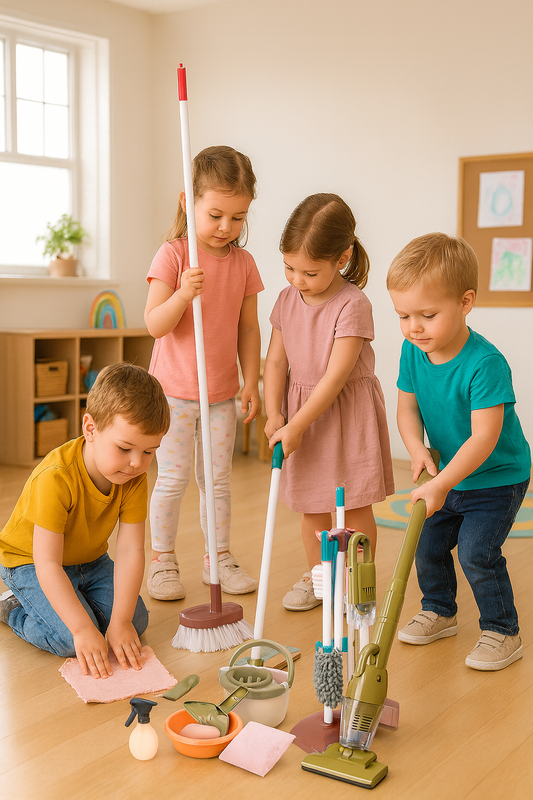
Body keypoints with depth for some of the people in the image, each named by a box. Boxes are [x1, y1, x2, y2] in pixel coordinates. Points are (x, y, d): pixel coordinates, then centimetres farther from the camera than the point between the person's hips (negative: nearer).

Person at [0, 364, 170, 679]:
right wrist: (83, 629, -41)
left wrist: (120, 621, -29)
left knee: (137, 621, -7)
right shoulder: (55, 479, -37)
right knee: (72, 641, -24)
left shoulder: (135, 479, -19)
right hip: (30, 562, -6)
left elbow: (131, 551, -21)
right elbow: (47, 564, -37)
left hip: (89, 560, 6)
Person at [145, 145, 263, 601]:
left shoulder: (243, 263, 2)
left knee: (218, 478, 12)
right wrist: (183, 294, -32)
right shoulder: (172, 256, -10)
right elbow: (155, 325, -15)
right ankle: (163, 561, 17)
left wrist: (252, 383, 3)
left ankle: (219, 558, 25)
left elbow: (248, 328, 7)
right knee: (172, 479, 2)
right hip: (174, 391, -3)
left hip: (223, 393, 4)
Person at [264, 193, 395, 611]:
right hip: (302, 412, 6)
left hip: (348, 413, -5)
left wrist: (296, 425, -22)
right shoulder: (287, 300, -1)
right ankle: (317, 576, 30)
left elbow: (336, 376, -23)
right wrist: (275, 415, -12)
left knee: (355, 504, 4)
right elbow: (276, 361, 0)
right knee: (311, 504, 14)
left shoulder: (353, 305, -20)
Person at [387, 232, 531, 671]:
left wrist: (443, 484, -39)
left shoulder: (485, 363, -30)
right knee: (428, 543, 11)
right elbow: (408, 405, -1)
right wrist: (417, 448, -20)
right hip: (447, 474, 7)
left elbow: (484, 437, -34)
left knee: (477, 551, -13)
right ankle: (439, 611, 35)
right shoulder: (412, 351, -9)